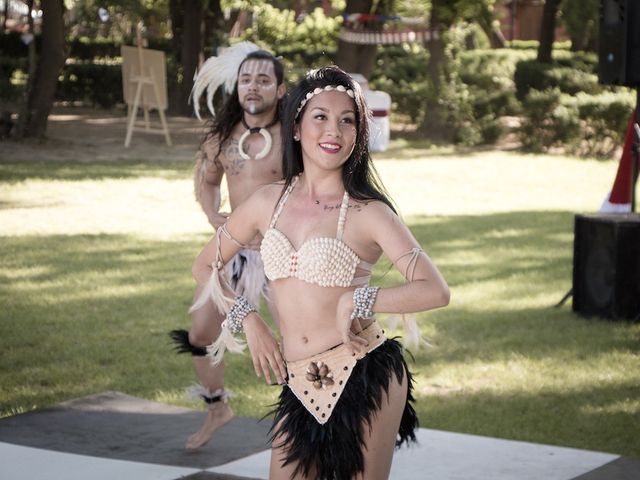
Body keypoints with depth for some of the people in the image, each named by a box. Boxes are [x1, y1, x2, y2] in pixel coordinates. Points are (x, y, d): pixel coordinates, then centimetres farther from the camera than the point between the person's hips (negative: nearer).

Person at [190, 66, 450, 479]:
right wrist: (248, 320, 5)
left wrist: (354, 301, -18)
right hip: (299, 387, 4)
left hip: (365, 380, -4)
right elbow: (205, 266, 18)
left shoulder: (368, 213, -6)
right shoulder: (269, 202, 6)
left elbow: (435, 290, -16)